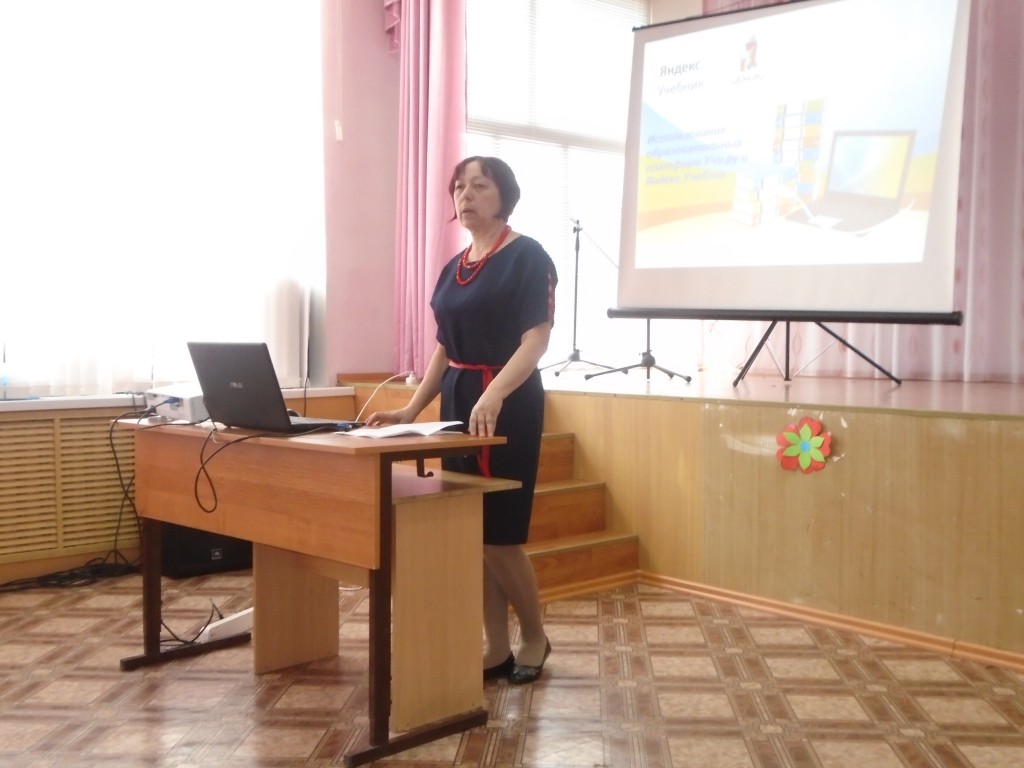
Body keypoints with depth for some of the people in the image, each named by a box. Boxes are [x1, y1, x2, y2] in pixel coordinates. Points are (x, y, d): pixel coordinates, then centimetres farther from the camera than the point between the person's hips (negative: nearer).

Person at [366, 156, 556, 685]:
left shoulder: (527, 256, -7)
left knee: (498, 531, -5)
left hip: (509, 404, -7)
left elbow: (536, 338, -17)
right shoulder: (454, 268, 14)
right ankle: (497, 648, 17)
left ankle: (535, 637, 17)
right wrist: (411, 409, 9)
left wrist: (495, 394, -33)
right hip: (458, 401, 7)